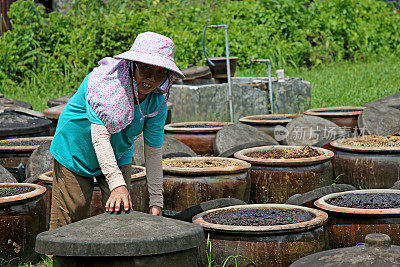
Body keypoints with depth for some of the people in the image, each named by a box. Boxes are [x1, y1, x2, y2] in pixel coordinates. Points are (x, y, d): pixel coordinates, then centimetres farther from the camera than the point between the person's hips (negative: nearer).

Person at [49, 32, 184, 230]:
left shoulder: (158, 102, -16)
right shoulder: (103, 82, -33)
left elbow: (153, 152, -10)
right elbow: (99, 135, -39)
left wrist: (156, 202, -12)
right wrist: (117, 184, -48)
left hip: (119, 157, 4)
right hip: (75, 152, -4)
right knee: (71, 219, -2)